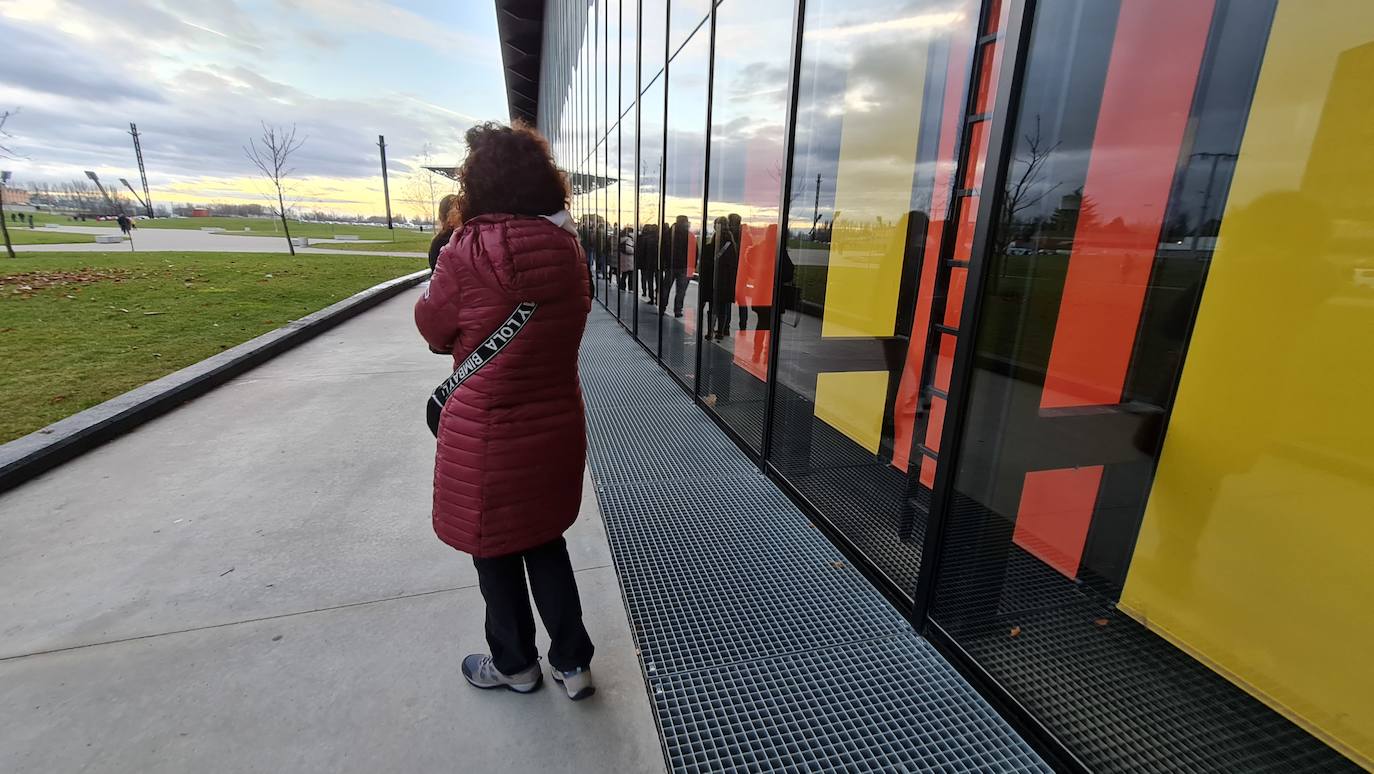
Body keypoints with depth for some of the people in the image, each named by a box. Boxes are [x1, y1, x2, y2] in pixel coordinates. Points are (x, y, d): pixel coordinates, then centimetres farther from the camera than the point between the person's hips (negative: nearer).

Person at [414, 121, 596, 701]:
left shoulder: (467, 253, -19)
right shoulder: (568, 249, -3)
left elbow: (433, 329, -3)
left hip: (487, 432, -5)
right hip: (557, 424, 5)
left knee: (495, 550, 18)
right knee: (546, 541, 23)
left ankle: (515, 664, 40)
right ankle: (572, 661, 34)